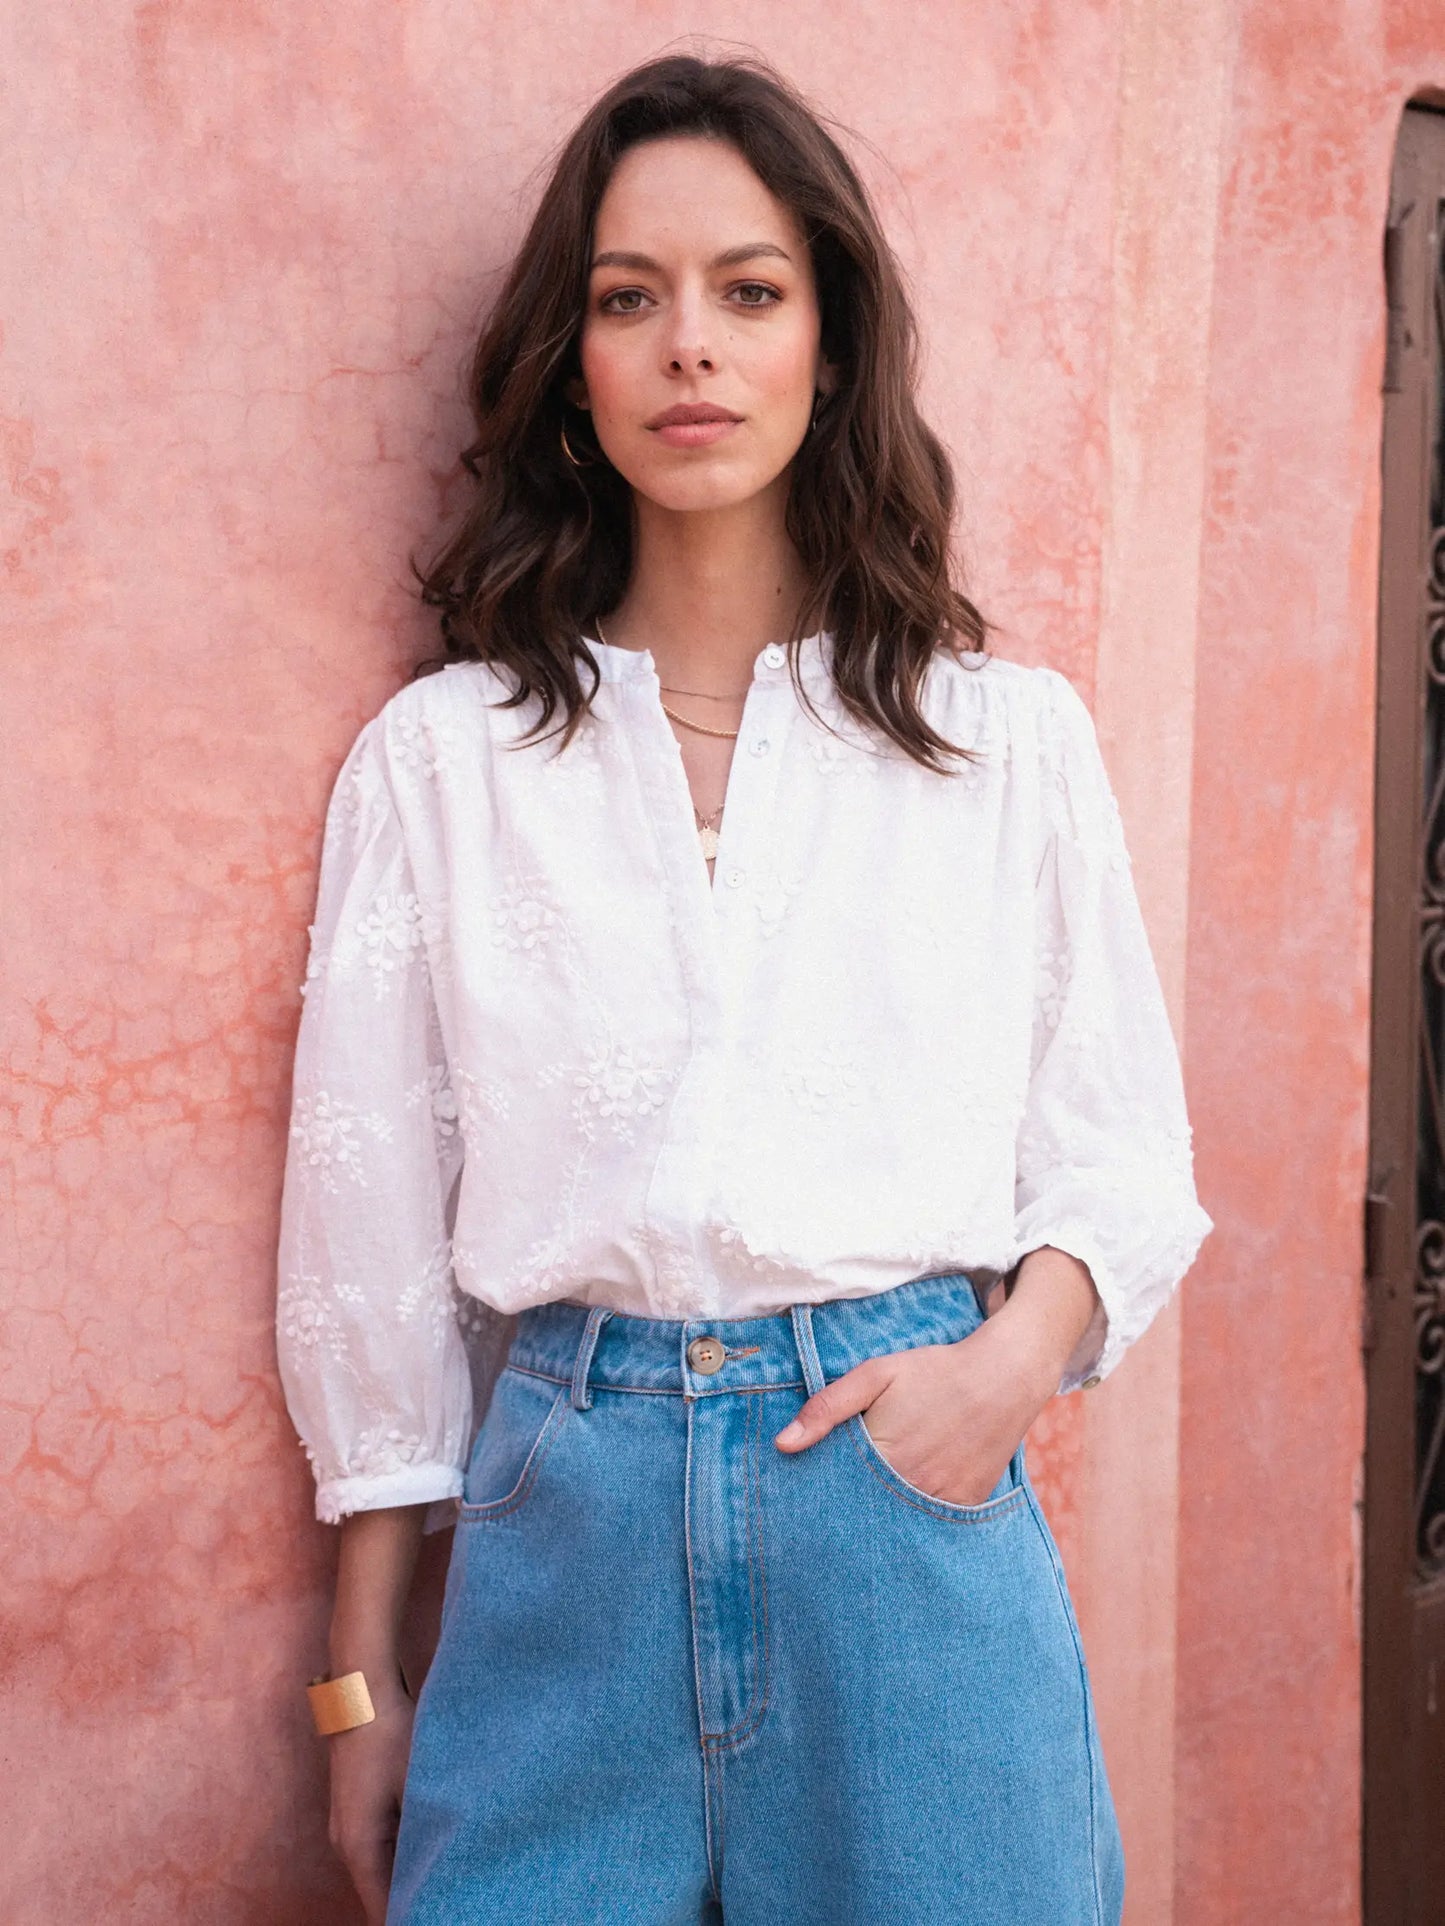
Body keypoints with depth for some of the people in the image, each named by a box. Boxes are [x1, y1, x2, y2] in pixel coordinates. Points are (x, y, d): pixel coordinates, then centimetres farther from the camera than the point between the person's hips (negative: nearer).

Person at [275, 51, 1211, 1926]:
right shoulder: (436, 756, 4)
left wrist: (1010, 1356, -12)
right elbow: (371, 1226, 5)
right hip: (568, 1509, 0)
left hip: (918, 1499, 1)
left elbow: (1123, 1152, 9)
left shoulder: (1014, 738, 5)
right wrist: (362, 1682, 6)